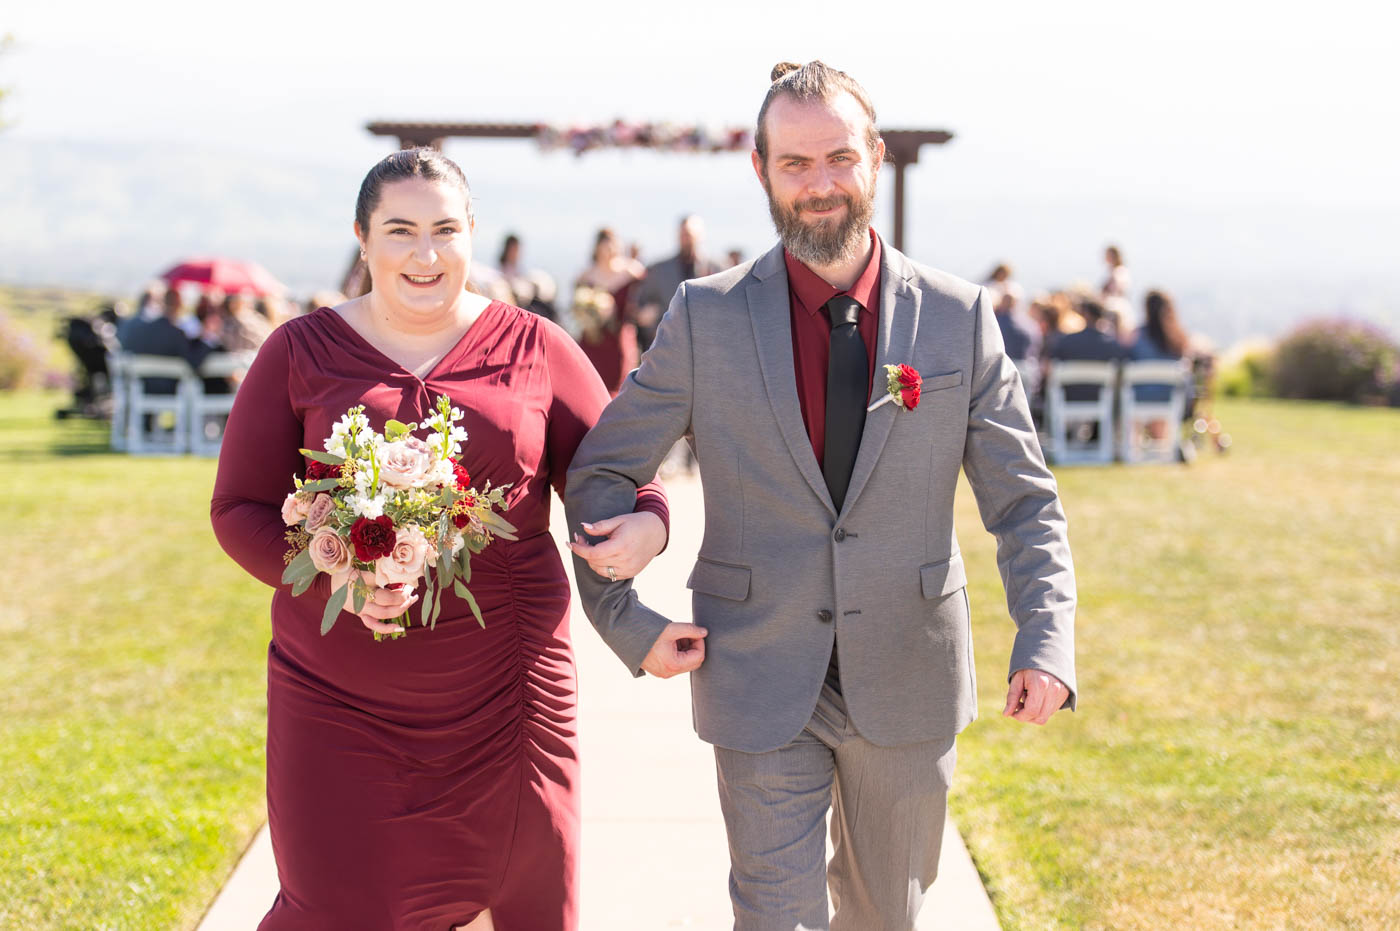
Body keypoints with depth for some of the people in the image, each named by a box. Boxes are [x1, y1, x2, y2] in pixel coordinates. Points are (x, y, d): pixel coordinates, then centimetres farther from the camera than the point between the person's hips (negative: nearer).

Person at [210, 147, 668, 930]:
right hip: (340, 690, -1)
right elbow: (240, 509, 3)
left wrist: (645, 525, -16)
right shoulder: (302, 352, 4)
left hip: (499, 686, 1)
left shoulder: (534, 350, 5)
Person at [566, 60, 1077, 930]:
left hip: (908, 686, 2)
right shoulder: (706, 317, -5)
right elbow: (599, 473, 3)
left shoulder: (959, 316, -3)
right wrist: (627, 622, -5)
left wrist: (1047, 642, -15)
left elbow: (1025, 501, -1)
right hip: (761, 682, -2)